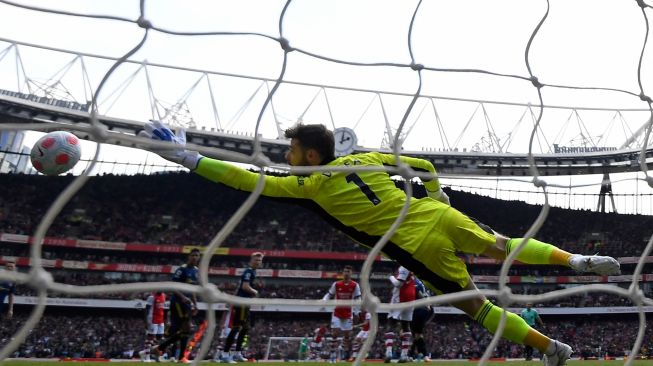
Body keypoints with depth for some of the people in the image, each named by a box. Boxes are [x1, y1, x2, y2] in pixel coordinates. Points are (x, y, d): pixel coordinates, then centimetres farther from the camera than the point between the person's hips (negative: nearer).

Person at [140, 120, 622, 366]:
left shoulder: (308, 185, -4)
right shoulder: (366, 158, 9)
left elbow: (246, 180, -1)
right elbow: (427, 167, 14)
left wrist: (188, 157, 4)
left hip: (420, 246, -5)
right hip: (441, 217, 5)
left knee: (478, 307, 12)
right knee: (504, 247, 27)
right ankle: (576, 259, 21)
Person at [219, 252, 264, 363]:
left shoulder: (252, 271, 19)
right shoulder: (248, 271, -12)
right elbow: (245, 287, -23)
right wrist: (255, 292, -7)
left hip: (244, 304, 11)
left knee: (245, 328, 16)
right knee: (236, 328, -13)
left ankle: (237, 354, 23)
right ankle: (225, 354, -14)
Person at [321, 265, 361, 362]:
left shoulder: (355, 285, -5)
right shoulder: (336, 284, -3)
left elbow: (358, 299, -2)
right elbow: (329, 295, 3)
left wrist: (357, 311, -12)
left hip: (348, 314, 1)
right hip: (337, 313, 0)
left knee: (347, 335, 7)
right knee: (335, 333, -9)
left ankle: (346, 352, 28)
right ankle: (333, 354, -3)